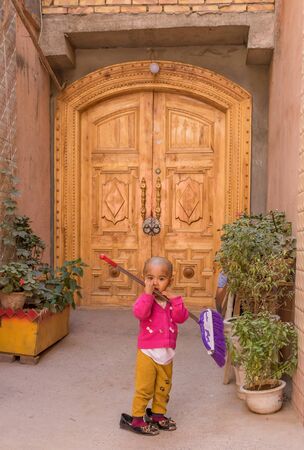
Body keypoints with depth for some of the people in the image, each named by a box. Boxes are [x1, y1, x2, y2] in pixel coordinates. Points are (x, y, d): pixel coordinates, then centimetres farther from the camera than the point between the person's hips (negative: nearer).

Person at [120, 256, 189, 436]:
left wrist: (174, 298, -21)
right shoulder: (146, 299, -13)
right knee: (144, 388, 1)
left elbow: (181, 317, -11)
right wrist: (148, 293, -37)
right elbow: (140, 313, -34)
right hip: (148, 352, -5)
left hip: (167, 353, 5)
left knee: (164, 387, 19)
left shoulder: (172, 300, 2)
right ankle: (137, 419, 15)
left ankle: (158, 414, 37)